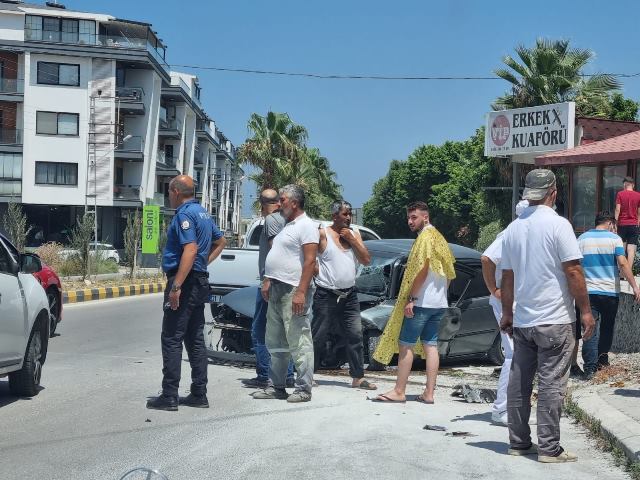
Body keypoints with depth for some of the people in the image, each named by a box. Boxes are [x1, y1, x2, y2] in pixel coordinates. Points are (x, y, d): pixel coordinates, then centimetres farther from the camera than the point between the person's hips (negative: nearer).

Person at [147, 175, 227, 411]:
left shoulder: (185, 214, -13)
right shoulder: (203, 213, 16)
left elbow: (190, 250, -24)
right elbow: (221, 241, 29)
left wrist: (176, 286, -26)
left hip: (185, 280, -10)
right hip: (200, 281, 10)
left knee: (172, 339, -7)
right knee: (195, 340, 11)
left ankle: (169, 396, -7)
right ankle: (199, 395, 14)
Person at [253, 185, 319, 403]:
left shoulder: (307, 226, -9)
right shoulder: (287, 226, 20)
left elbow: (310, 261, -17)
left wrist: (301, 292, -24)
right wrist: (268, 281, 16)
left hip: (293, 291, -10)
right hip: (277, 290, 10)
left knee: (299, 343, -7)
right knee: (275, 342, 13)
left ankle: (303, 389, -3)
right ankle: (276, 386, 21)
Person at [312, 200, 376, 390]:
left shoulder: (354, 234, 10)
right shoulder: (323, 234, -7)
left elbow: (366, 260, 2)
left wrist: (351, 239, -5)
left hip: (349, 295, 5)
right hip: (326, 295, -5)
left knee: (355, 335, 2)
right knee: (317, 337, 1)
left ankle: (358, 377, 6)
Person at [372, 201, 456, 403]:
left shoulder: (425, 237, -11)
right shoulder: (438, 237, 18)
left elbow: (422, 270, -19)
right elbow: (448, 272, 19)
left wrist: (410, 298, -18)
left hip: (421, 301, -9)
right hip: (439, 303, 9)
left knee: (406, 345, -4)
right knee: (430, 345, 7)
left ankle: (399, 391, -3)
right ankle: (429, 393, 6)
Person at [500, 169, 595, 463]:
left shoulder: (513, 229, 8)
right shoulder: (558, 225, -10)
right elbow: (573, 271, -12)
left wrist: (507, 313, 23)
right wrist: (585, 310, -5)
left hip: (522, 320, 6)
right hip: (555, 320, -6)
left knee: (519, 382, 11)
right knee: (551, 384, -2)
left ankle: (519, 442, 18)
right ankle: (549, 448, 0)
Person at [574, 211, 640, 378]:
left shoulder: (581, 239, 7)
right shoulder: (614, 239, -2)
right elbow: (622, 264, -12)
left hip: (588, 291, 1)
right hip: (610, 291, -1)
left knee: (590, 329, -3)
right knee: (607, 328, 17)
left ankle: (590, 367, -12)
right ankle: (602, 359, 28)